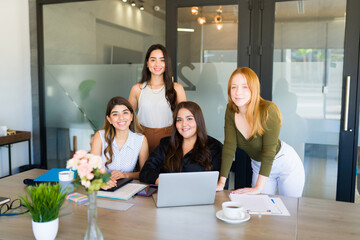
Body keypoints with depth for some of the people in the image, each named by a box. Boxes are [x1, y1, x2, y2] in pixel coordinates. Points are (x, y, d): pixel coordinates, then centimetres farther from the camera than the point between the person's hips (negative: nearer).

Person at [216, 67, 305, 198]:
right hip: (258, 165, 4)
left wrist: (258, 188, -33)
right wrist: (221, 182, -22)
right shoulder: (231, 111, -16)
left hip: (285, 164, -4)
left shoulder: (268, 110, -31)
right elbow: (229, 146, -17)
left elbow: (269, 151, -32)